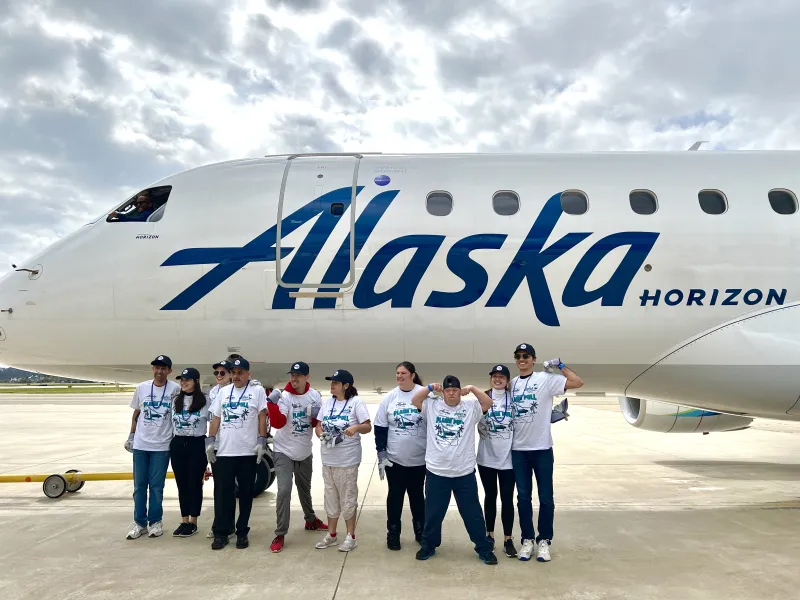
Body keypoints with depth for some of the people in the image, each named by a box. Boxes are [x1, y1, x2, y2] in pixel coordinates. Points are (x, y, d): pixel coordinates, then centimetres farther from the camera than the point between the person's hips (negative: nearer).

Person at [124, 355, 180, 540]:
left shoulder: (175, 389, -6)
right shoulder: (141, 388, 2)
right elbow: (135, 414, 11)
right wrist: (131, 436, 11)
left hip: (162, 446, -2)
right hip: (140, 444, 3)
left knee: (156, 486, 4)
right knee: (139, 485, 8)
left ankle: (155, 521, 17)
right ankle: (139, 522, 19)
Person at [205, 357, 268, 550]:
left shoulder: (257, 391, 0)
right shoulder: (223, 391, 12)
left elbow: (262, 417, -4)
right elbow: (216, 418, 13)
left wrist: (262, 441, -11)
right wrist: (210, 441, 6)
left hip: (248, 452, -3)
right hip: (224, 451, 3)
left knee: (245, 493, 7)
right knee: (222, 493, 5)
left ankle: (242, 532, 17)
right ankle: (221, 533, 14)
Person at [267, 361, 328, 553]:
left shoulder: (315, 396, -5)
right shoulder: (284, 396, -17)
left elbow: (319, 424, 2)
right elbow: (277, 423, -28)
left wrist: (316, 415, -19)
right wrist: (272, 403, -40)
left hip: (305, 452, 4)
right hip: (284, 451, -4)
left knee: (305, 488, 21)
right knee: (284, 490, -12)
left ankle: (311, 520, 43)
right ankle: (280, 534, -2)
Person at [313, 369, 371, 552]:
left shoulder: (356, 402, -10)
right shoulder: (327, 402, 7)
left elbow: (368, 427, -12)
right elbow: (318, 426, 10)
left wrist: (356, 427, -32)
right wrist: (321, 435, -11)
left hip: (347, 460, -6)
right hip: (328, 459, 6)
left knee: (348, 498, 4)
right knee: (331, 497, 16)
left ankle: (351, 537, 17)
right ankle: (331, 535, 29)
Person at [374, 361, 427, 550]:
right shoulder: (389, 397, -4)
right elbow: (380, 427, 1)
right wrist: (381, 455, -3)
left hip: (419, 459, -1)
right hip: (394, 459, 1)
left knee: (417, 495, 16)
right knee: (395, 496, 12)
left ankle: (420, 531, 33)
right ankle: (393, 533, 27)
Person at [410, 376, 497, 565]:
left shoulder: (471, 406, 0)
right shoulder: (432, 405, 2)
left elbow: (488, 403, -9)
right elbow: (414, 400, -4)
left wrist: (472, 389, -16)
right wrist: (429, 387, -13)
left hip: (465, 472, 0)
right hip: (436, 471, 1)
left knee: (472, 513, 10)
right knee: (433, 512, 14)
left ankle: (484, 548, 23)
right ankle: (428, 545, 32)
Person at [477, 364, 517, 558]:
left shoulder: (514, 398, -2)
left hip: (508, 457, -1)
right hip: (486, 457, 1)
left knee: (507, 499, 4)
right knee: (490, 497, 14)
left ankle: (508, 539, 18)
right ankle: (489, 535, 29)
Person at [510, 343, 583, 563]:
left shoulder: (546, 379, -6)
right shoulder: (512, 384, 7)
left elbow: (578, 382, -13)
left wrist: (560, 366, -10)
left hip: (542, 448, -3)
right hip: (518, 449, 3)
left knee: (546, 497, 5)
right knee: (523, 497, 9)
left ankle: (544, 541, 19)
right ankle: (527, 539, 21)